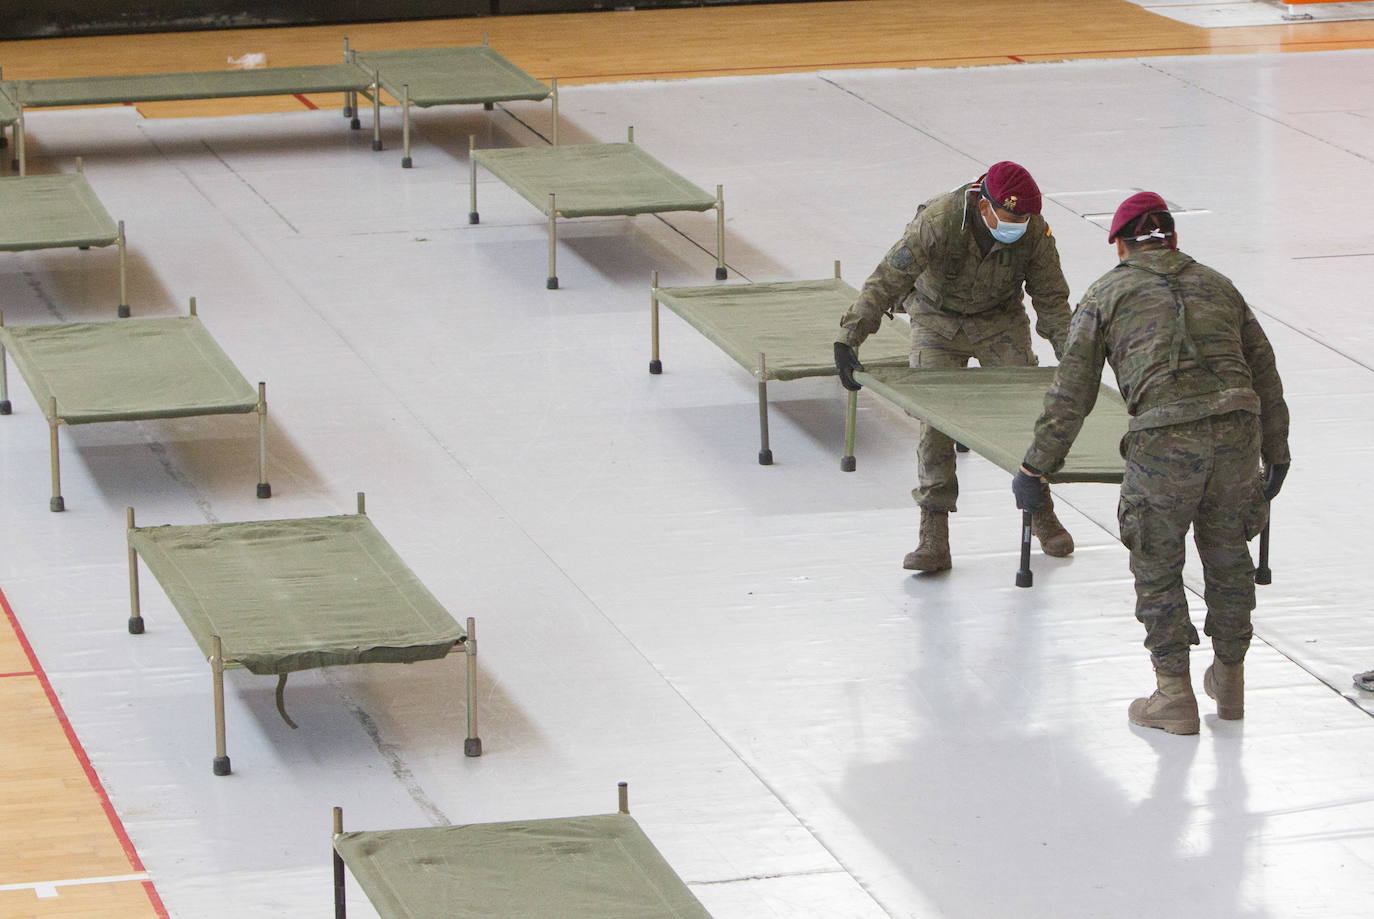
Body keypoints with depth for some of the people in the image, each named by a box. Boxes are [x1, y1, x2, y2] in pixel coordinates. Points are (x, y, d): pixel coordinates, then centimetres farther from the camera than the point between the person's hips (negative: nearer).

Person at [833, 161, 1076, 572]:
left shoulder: (1035, 232, -22)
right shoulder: (938, 221, -33)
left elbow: (1051, 299, -8)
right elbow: (887, 279, -35)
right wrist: (849, 338, -43)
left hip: (1000, 320, 2)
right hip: (937, 318, -2)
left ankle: (1043, 516, 16)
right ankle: (934, 538, -11)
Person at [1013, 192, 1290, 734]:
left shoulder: (1108, 293, 15)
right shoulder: (1217, 286, 26)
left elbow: (1071, 393, 8)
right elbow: (1265, 376, 27)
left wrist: (1034, 468, 14)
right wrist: (1276, 458, 36)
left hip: (1165, 438, -4)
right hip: (1236, 430, 4)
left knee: (1157, 566, 11)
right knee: (1227, 552, 22)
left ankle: (1175, 694, 12)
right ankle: (1229, 679, 34)